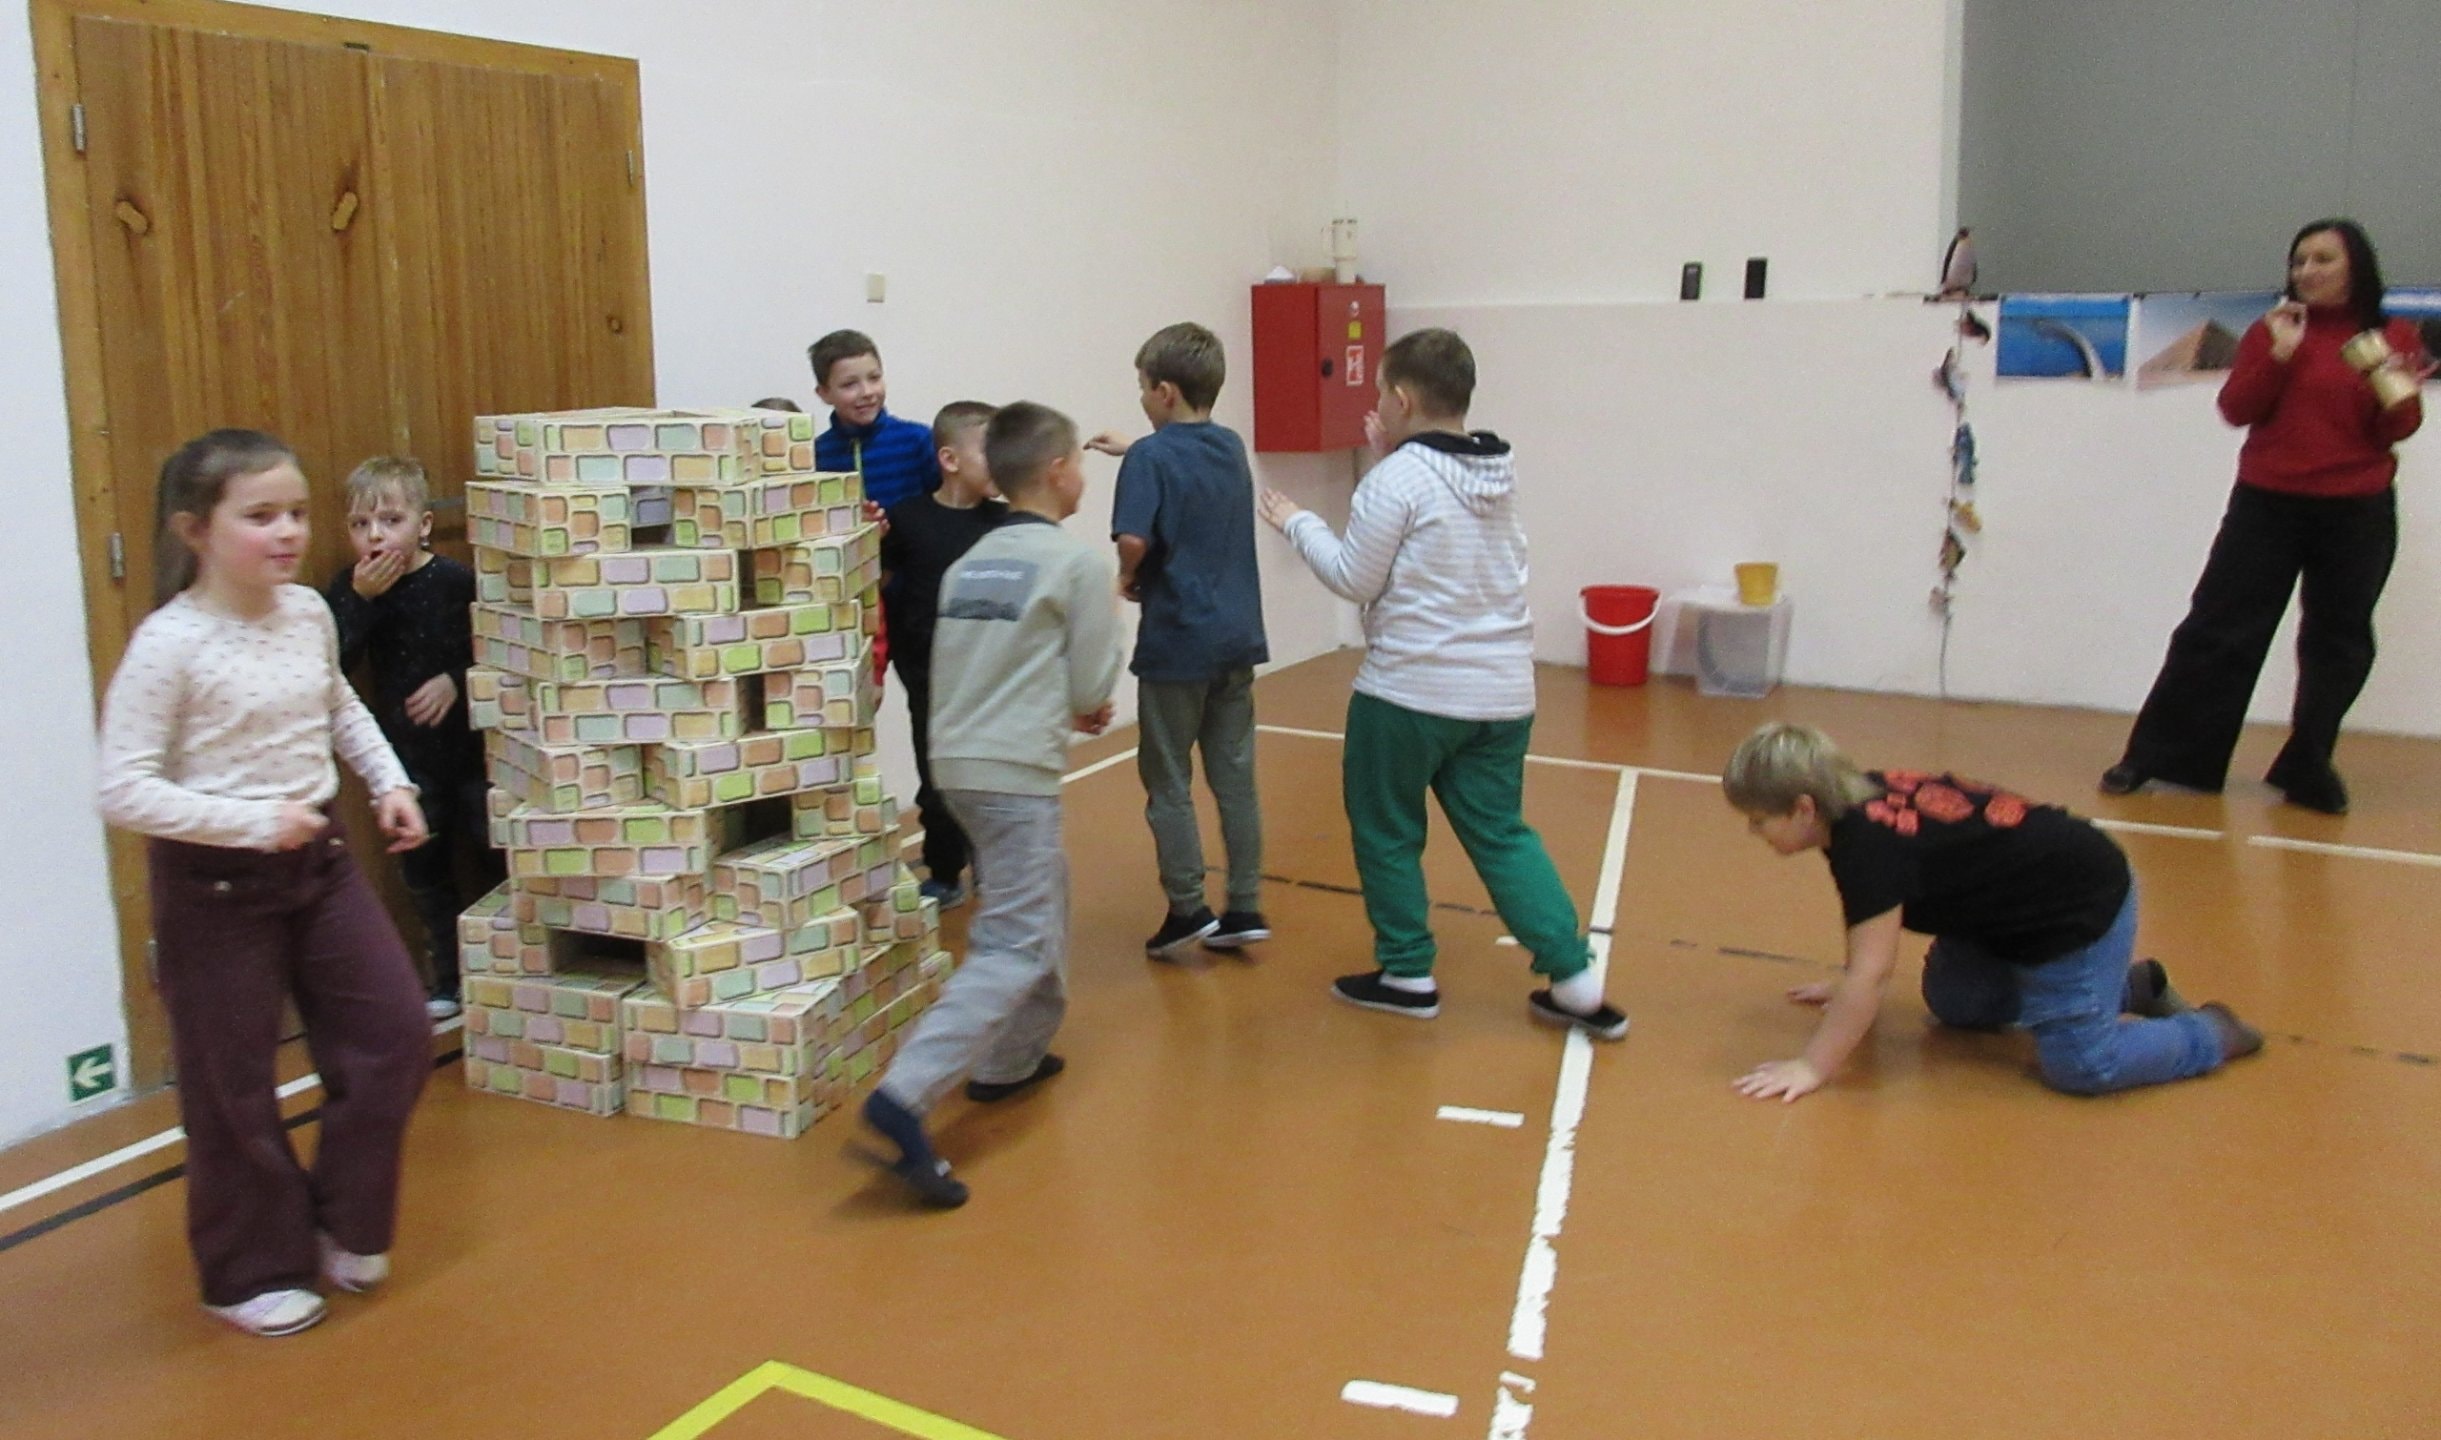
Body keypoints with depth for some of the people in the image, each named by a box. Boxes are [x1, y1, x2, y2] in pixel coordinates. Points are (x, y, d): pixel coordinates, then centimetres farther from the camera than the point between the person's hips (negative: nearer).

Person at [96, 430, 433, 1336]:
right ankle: (252, 1272, 27)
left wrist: (391, 783, 7)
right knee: (232, 1085, 7)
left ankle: (342, 1220, 29)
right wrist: (251, 822, -27)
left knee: (396, 1032, 8)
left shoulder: (310, 614, -1)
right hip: (215, 885, -6)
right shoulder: (168, 644, -20)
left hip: (318, 861, 6)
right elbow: (124, 791, -22)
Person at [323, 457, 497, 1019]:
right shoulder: (349, 589, -2)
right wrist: (360, 598, -21)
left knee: (489, 854, 5)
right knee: (424, 870, 12)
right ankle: (449, 978, 26)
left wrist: (456, 681, -22)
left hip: (467, 745, -3)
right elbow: (330, 664, -14)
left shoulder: (456, 581, -12)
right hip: (406, 755, 3)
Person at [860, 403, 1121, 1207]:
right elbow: (1092, 691, -5)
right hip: (1017, 772, -8)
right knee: (1014, 947, -9)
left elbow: (981, 671, 15)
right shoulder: (1080, 563, -6)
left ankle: (1014, 1058, 32)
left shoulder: (968, 564, 14)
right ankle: (905, 1097, -22)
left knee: (1042, 906, 25)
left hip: (958, 759, 8)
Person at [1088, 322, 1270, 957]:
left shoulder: (1152, 457, -12)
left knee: (1168, 782, 6)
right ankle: (1244, 908, 14)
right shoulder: (1232, 447, 8)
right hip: (1239, 637, 6)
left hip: (1176, 642, -6)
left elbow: (1134, 538, -25)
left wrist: (1129, 577, -6)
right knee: (1235, 778, 10)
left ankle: (1187, 909, 8)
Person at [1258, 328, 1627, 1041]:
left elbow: (1355, 580, -10)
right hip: (1503, 691, 7)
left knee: (1385, 830, 12)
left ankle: (1407, 974, 19)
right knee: (1500, 834, 14)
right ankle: (1575, 981, 8)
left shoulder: (1398, 478, -14)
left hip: (1410, 691, -7)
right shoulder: (1500, 473, 7)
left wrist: (1298, 522, 3)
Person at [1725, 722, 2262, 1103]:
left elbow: (1871, 974, -31)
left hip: (2081, 906, -10)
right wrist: (1847, 991, 20)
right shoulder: (1862, 799, -3)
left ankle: (2211, 1035, 10)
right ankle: (2130, 986, 31)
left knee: (2080, 1066, -16)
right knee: (1952, 1002, 21)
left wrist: (1811, 1067, -28)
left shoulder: (1868, 846, -31)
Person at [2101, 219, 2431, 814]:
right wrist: (2279, 353, -15)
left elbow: (2397, 430, 2)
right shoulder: (2273, 330, 5)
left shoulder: (2395, 337, 4)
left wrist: (2397, 398, -19)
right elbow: (2236, 409, -3)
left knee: (2337, 643, 6)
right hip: (2267, 503, 0)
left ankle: (2308, 768, 19)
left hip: (2358, 514, 1)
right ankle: (2155, 757, 6)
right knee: (2218, 629, 0)